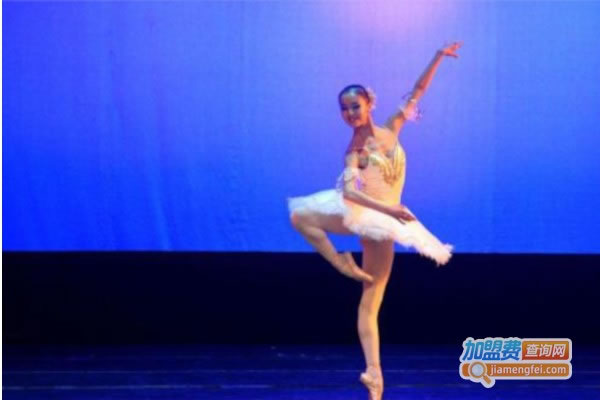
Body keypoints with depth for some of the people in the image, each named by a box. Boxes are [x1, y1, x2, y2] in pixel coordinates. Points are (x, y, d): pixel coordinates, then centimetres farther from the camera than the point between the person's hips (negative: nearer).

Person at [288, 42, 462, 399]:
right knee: (301, 216, -26)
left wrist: (438, 57, 1)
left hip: (383, 224, 2)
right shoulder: (354, 150, -10)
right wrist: (388, 208, -36)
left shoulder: (391, 129, 1)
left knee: (371, 305, 3)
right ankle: (342, 264, -14)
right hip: (359, 215, -2)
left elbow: (418, 91, 6)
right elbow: (348, 191, -27)